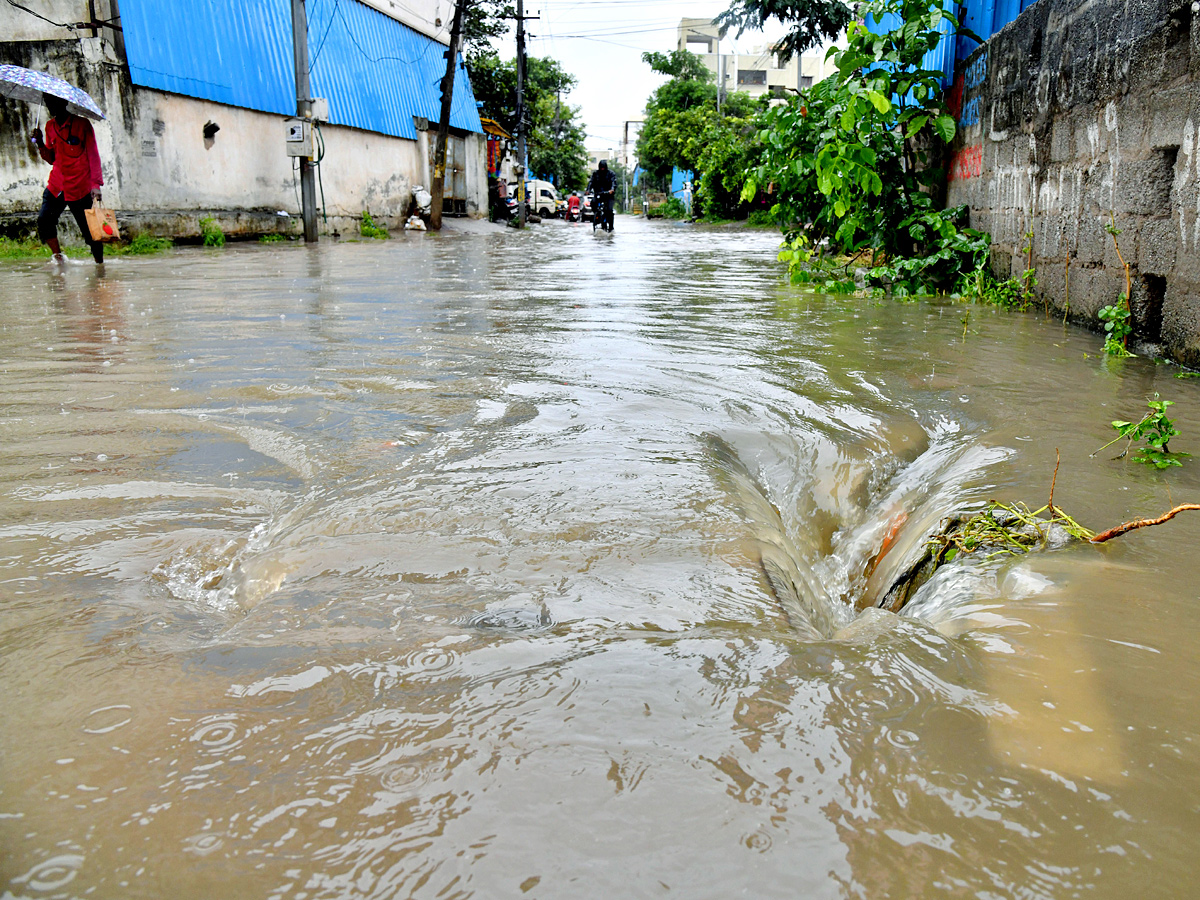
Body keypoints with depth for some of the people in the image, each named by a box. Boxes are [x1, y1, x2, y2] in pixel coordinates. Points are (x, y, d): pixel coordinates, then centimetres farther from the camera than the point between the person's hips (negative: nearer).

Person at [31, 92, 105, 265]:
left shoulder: (82, 124, -1)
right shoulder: (50, 126, 14)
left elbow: (93, 156, -4)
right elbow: (52, 158, 19)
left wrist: (96, 184, -14)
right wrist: (40, 144, -1)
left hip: (80, 189, -5)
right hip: (56, 186, 5)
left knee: (90, 230, -4)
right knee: (44, 221, -9)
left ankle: (99, 263, 7)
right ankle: (59, 257, 2)